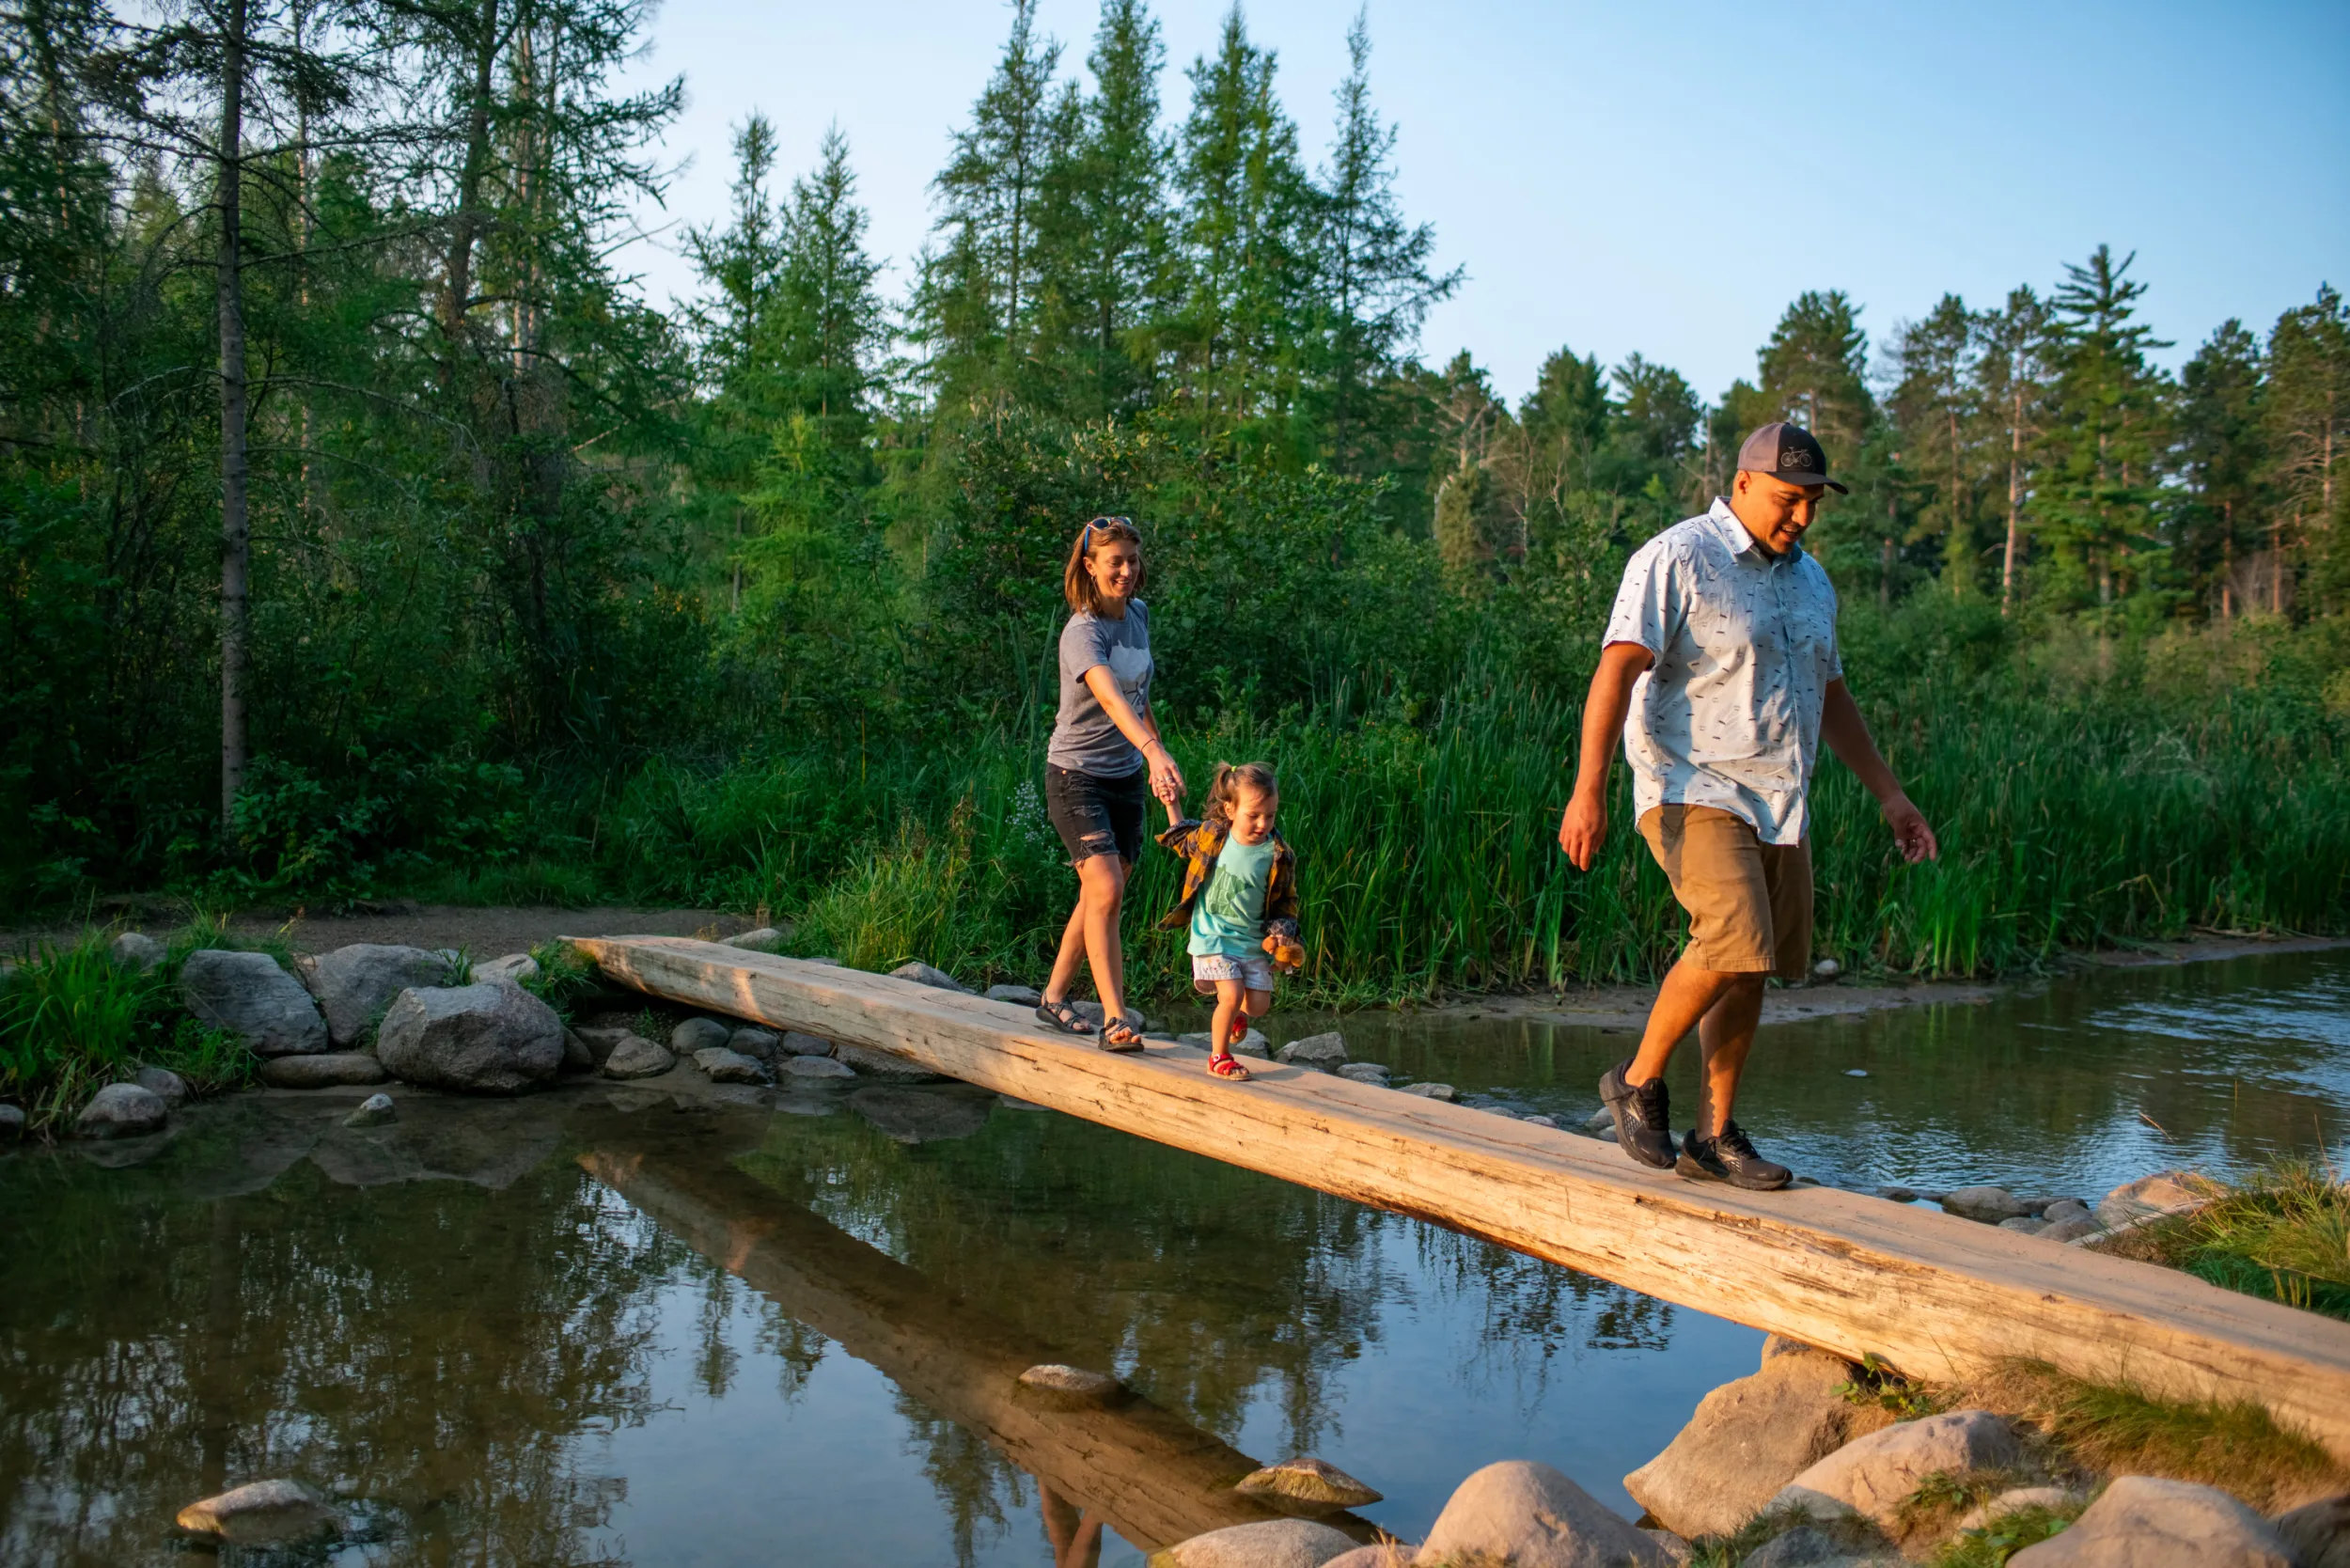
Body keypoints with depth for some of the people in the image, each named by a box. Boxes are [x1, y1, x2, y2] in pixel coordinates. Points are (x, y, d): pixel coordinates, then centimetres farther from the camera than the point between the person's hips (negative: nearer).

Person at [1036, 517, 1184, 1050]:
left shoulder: (1139, 613, 4)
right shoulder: (1083, 632, -21)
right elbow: (1109, 696, -40)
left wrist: (1156, 760, 21)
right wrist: (1155, 751, -55)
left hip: (1127, 776, 7)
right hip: (1077, 774, -7)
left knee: (1101, 896, 12)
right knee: (1106, 891, -17)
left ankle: (1054, 998, 28)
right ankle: (1114, 1020, -14)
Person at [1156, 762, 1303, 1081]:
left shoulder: (1278, 855, -8)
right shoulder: (1210, 835, -8)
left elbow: (1286, 901, 3)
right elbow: (1181, 838, 17)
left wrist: (1279, 934, -10)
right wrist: (1171, 802, 11)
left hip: (1253, 941, 2)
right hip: (1213, 936, -2)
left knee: (1259, 1004, -2)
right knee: (1232, 997, -17)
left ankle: (1237, 1013, 37)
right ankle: (1218, 1057, 6)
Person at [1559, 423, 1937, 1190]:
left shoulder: (1809, 580, 16)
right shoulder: (1675, 561, -9)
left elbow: (1831, 695, 25)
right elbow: (1616, 672, -18)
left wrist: (1888, 792, 22)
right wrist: (1589, 788, -28)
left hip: (1777, 803, 8)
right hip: (1693, 790, -7)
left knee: (1749, 968, 6)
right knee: (1733, 941, -23)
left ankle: (1713, 1136, 17)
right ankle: (1638, 1080, -2)